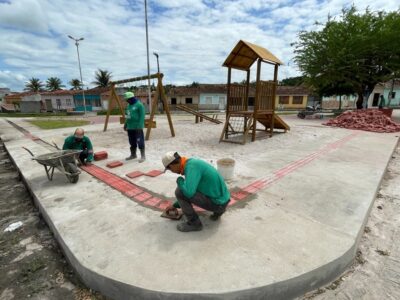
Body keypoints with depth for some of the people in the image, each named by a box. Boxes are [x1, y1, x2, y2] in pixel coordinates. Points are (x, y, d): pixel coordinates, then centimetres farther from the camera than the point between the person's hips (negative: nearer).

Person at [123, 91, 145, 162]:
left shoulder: (139, 105, -10)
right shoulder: (129, 105, 16)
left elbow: (142, 116, -15)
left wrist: (139, 126, -20)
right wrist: (125, 124, 20)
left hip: (137, 127, -8)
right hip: (130, 127, 8)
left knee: (140, 142, -4)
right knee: (132, 142, 16)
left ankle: (143, 156, 4)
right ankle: (133, 155, 29)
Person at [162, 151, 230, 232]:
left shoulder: (191, 167, -22)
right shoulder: (192, 163, 9)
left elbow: (188, 193, -35)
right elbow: (190, 191, 21)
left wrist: (179, 180, -12)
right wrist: (175, 205, 25)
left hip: (216, 203, -9)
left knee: (179, 191, -11)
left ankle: (194, 223, 4)